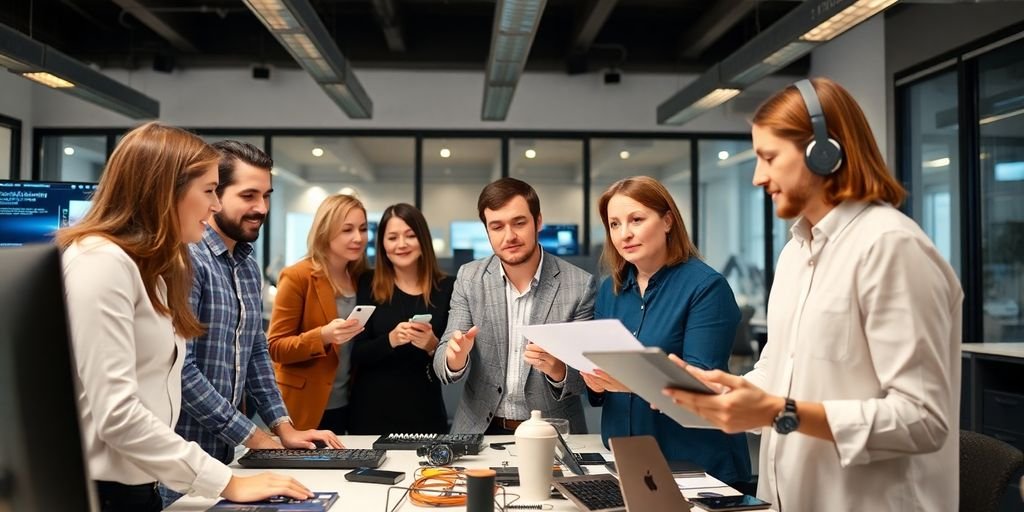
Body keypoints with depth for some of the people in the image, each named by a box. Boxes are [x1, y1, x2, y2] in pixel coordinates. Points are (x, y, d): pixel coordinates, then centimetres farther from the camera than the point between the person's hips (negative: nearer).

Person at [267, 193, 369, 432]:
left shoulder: (359, 278, 6)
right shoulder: (297, 277, -12)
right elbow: (276, 347, -13)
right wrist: (323, 335, -27)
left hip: (345, 406, 6)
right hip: (305, 409, -5)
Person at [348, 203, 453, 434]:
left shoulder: (446, 288, -2)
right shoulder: (368, 285, 0)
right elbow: (357, 354, -4)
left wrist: (433, 346, -19)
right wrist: (390, 340, -21)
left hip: (424, 414, 0)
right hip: (372, 413, 0)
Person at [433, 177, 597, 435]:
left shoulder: (579, 285, -6)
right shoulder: (468, 279, 0)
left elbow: (588, 375, -4)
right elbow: (444, 365, -2)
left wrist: (557, 369, -25)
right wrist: (455, 358, -24)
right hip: (481, 429, 1)